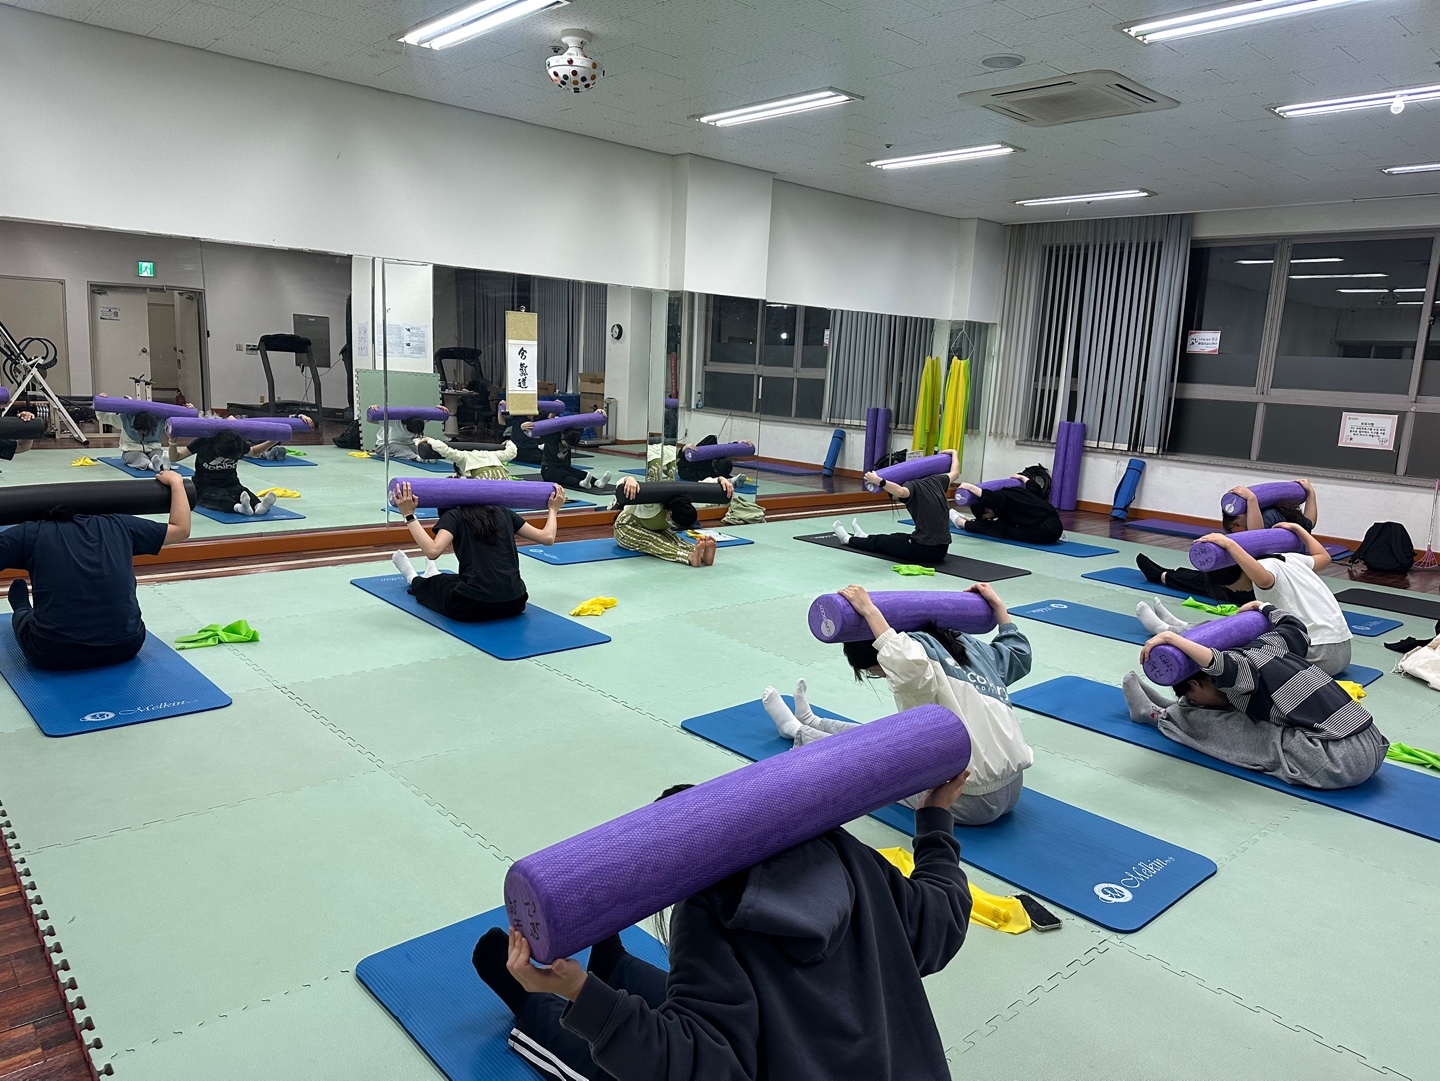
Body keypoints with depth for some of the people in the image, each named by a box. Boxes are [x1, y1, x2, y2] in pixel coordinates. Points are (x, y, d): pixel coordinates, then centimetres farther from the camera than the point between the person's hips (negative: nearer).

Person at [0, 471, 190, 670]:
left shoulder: (31, 533, 3)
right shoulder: (119, 525, 9)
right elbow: (181, 528, 20)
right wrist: (175, 481, 31)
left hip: (53, 655, 0)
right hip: (125, 646, 1)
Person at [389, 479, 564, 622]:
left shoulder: (454, 515, -1)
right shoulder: (503, 512, 12)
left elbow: (433, 551, -19)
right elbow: (548, 537, 11)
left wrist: (409, 515, -12)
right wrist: (553, 509, 28)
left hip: (472, 607, -4)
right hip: (515, 605, 5)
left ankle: (414, 580, 63)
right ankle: (435, 578, 68)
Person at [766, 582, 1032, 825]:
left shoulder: (919, 647, -17)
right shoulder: (964, 643, 7)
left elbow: (910, 668, -43)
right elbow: (1018, 655, 24)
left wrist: (869, 611, -34)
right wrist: (997, 605, 35)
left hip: (973, 802, -8)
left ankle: (795, 730, 41)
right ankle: (811, 723, 51)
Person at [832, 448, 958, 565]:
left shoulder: (911, 486, -10)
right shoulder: (934, 481, 11)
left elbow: (900, 491, -35)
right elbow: (954, 473, 29)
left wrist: (878, 481, -34)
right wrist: (954, 453, 46)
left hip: (924, 550, -8)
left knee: (880, 541, 20)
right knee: (898, 537, 34)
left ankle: (848, 539, 44)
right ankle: (864, 537, 59)